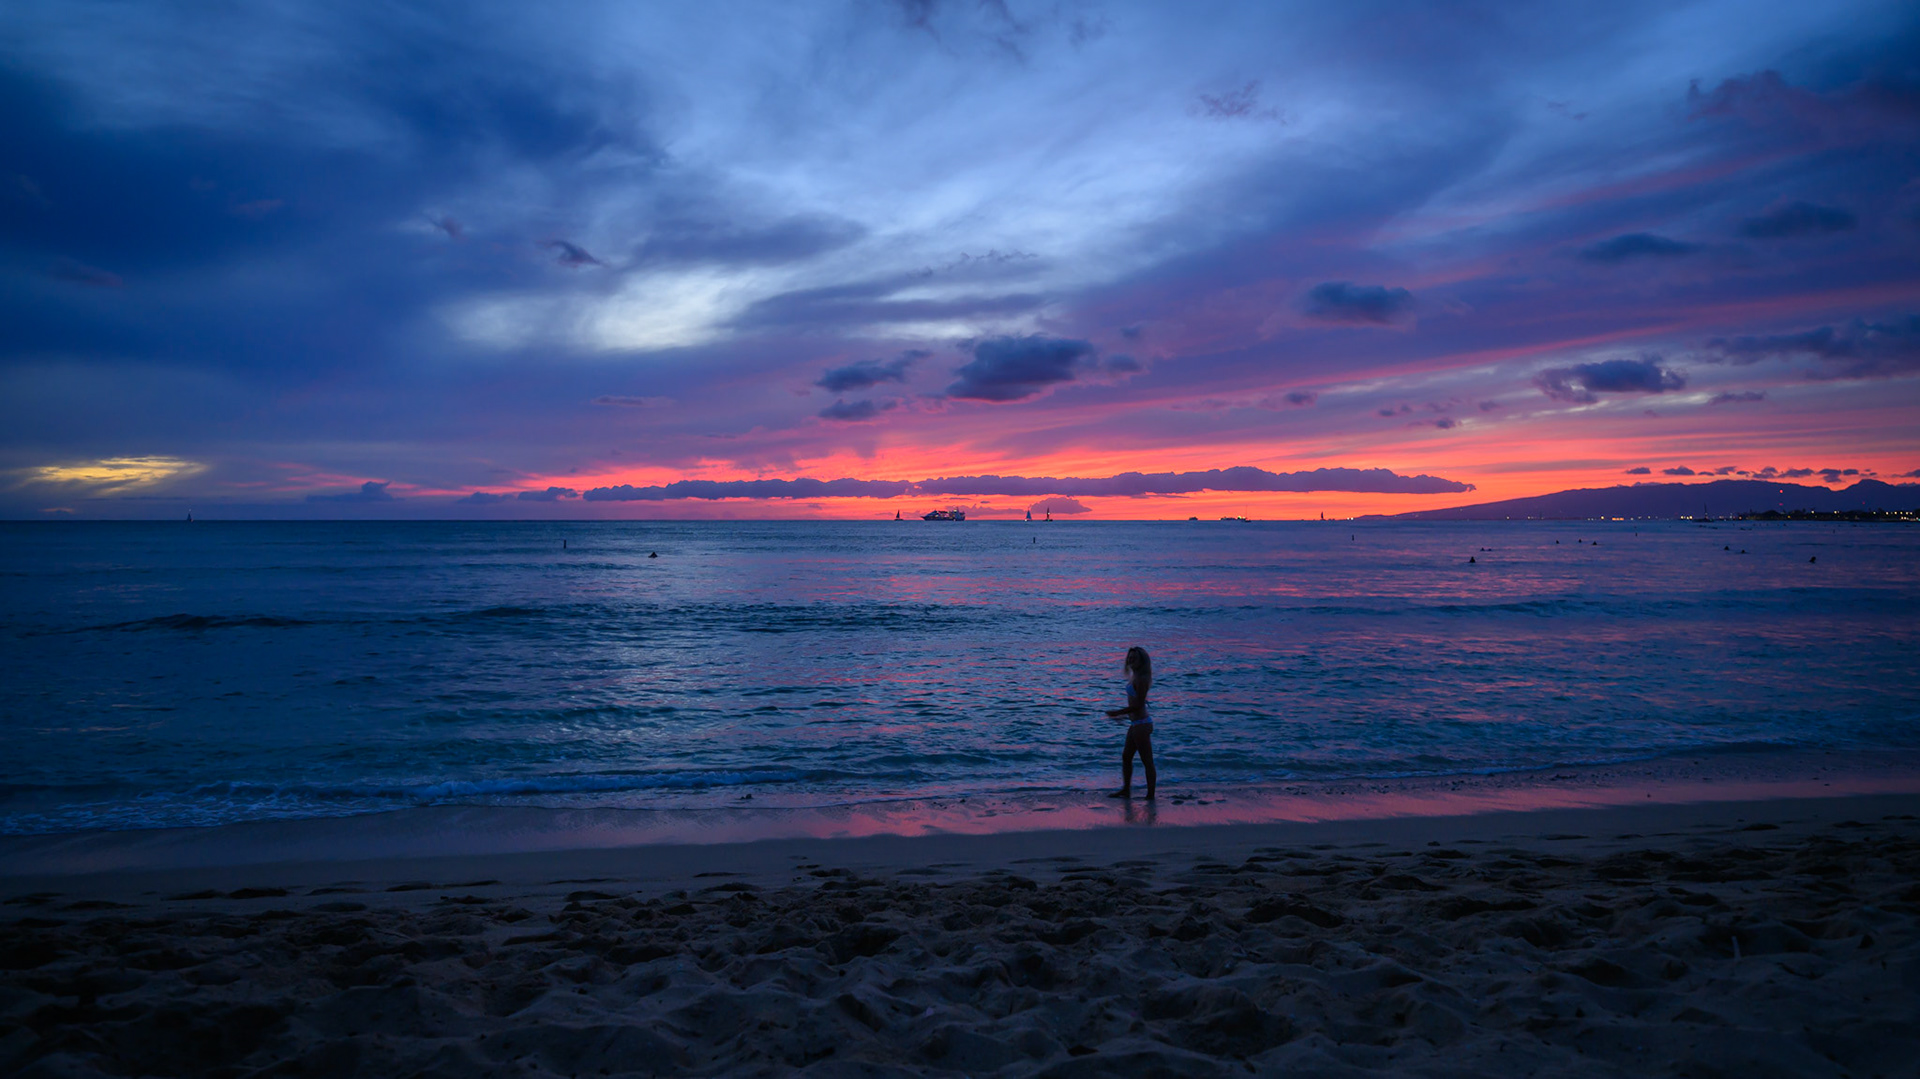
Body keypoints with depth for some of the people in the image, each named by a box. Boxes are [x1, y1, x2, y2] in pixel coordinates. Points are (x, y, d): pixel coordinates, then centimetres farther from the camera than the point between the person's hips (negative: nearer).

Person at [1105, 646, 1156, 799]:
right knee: (1126, 757, 18)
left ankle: (1151, 795, 7)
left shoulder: (1141, 679, -18)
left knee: (1147, 762, -1)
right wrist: (1123, 715, 21)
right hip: (1136, 723, 11)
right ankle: (1126, 790, 29)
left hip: (1141, 725, -11)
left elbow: (1138, 705, -21)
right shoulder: (1136, 677, 11)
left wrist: (1118, 713, -15)